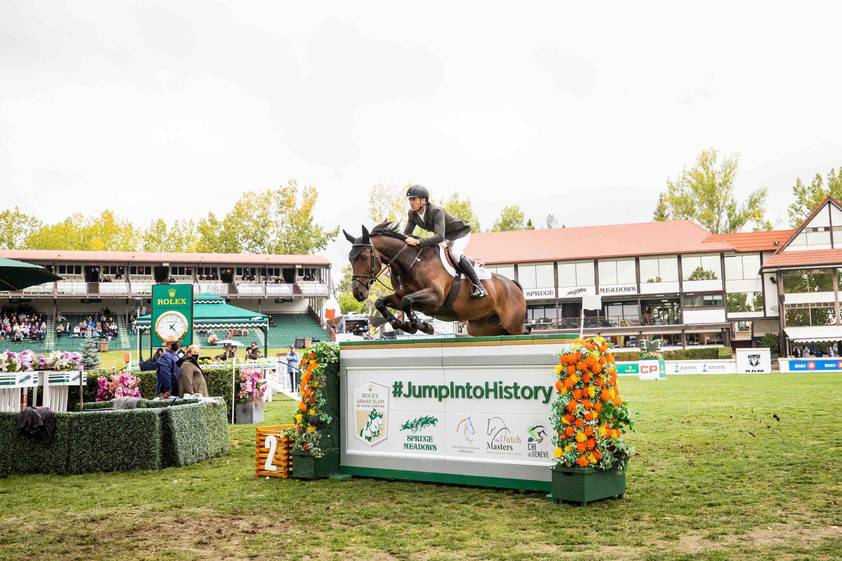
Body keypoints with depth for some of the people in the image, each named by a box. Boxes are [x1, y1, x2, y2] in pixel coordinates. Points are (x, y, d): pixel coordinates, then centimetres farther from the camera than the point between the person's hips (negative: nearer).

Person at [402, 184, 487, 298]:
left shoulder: (436, 211, -36)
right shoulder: (412, 214, -13)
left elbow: (440, 237, -47)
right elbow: (406, 234, -6)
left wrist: (418, 242, -56)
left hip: (461, 232, -9)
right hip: (445, 236, 9)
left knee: (455, 253, -32)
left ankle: (478, 286, -25)